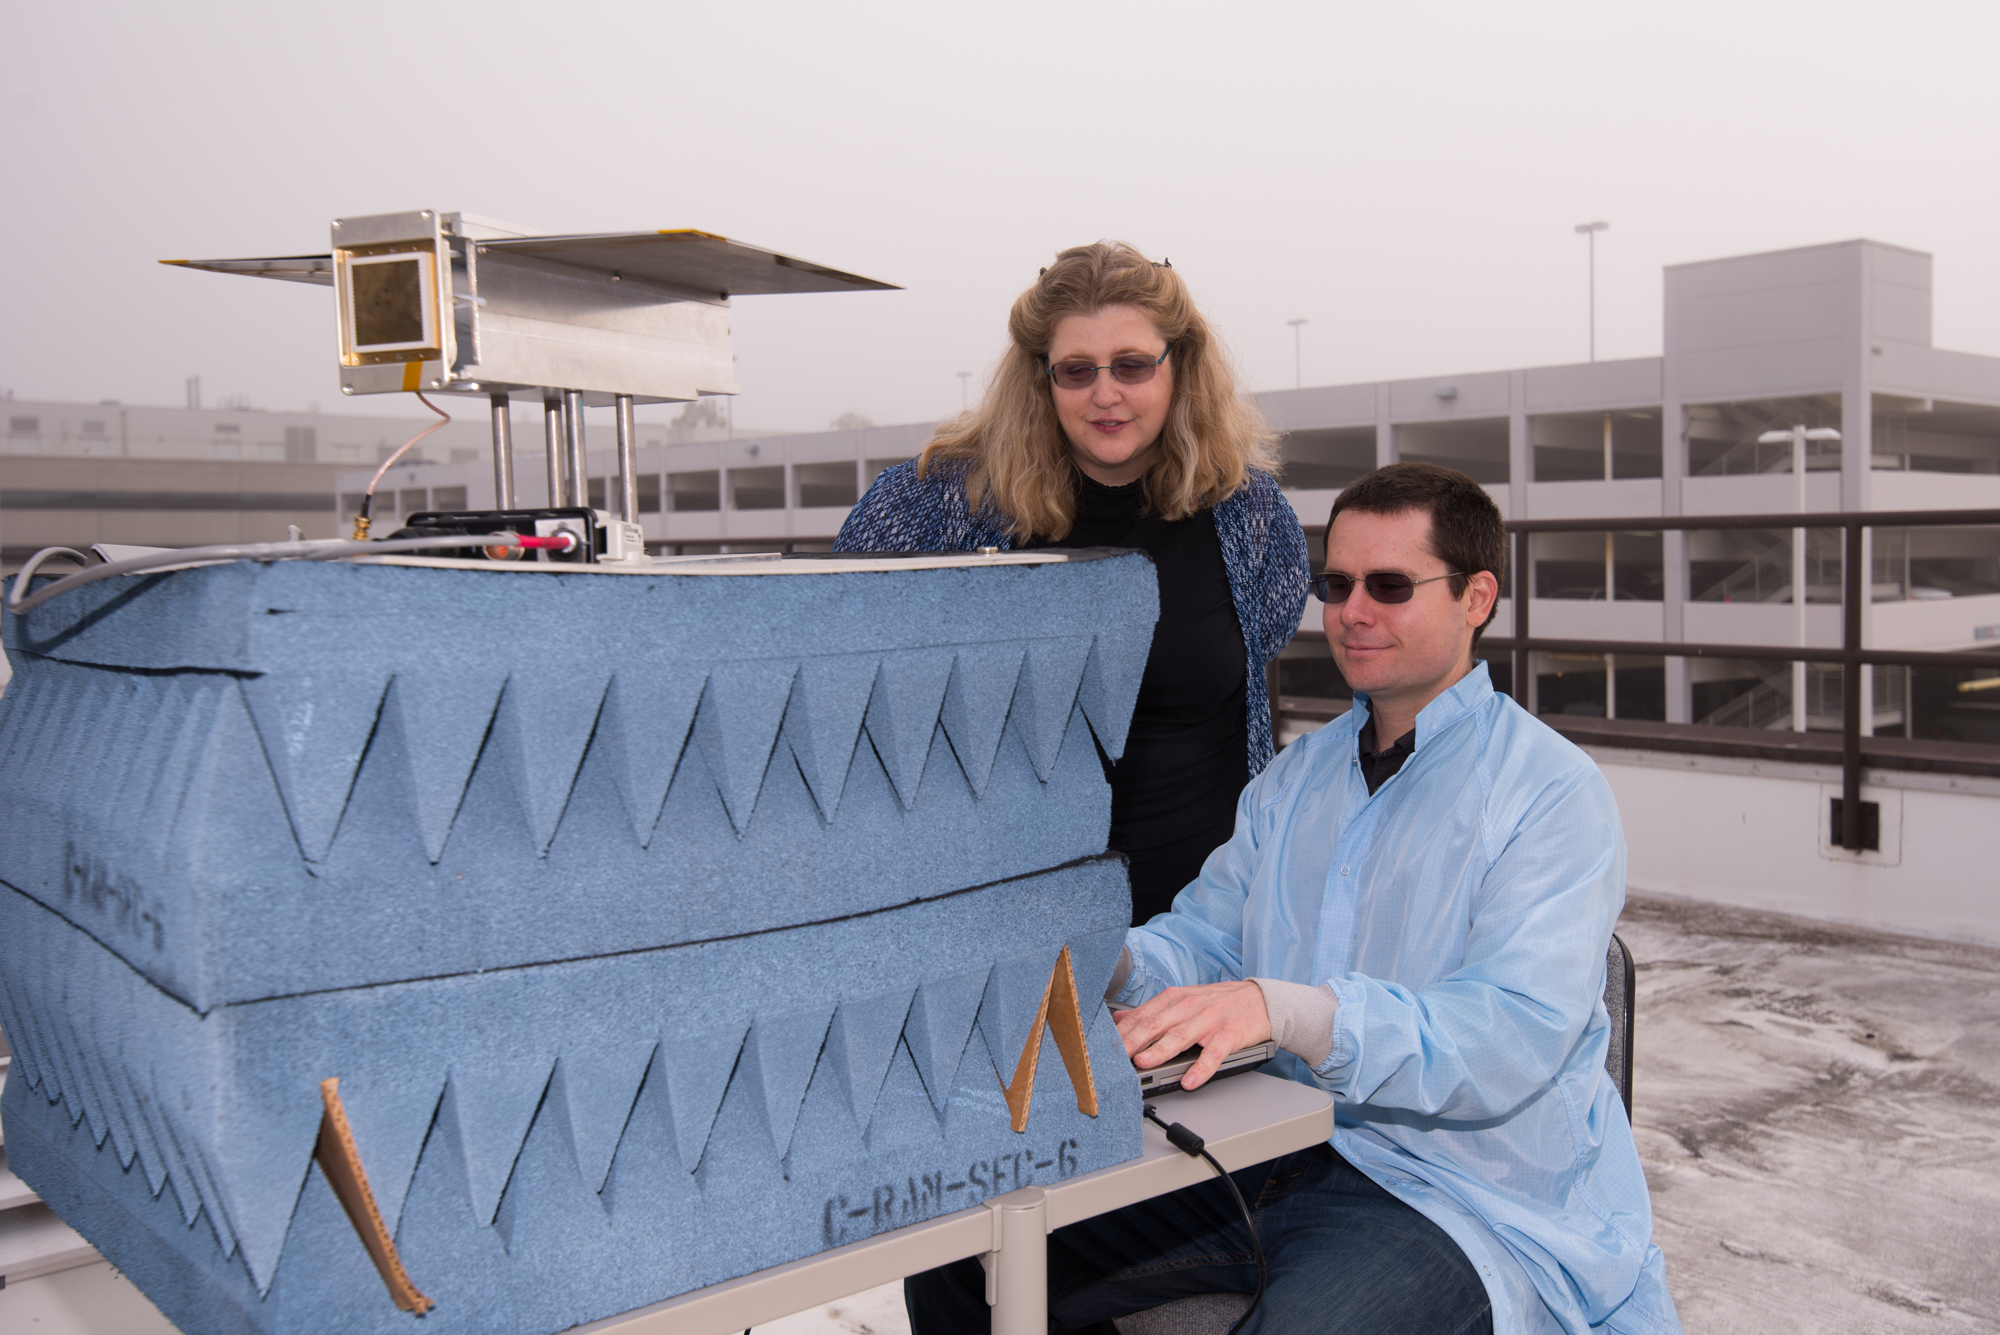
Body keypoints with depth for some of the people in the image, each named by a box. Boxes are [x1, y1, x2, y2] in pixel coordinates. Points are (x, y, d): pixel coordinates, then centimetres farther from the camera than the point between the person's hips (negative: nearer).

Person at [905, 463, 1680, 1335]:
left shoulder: (1552, 792, -9)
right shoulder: (1296, 778, 15)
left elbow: (1516, 1034, -22)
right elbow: (1202, 944, 12)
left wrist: (1284, 1010, -36)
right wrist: (1111, 958, -13)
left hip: (1460, 1193, -6)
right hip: (1269, 1157, 6)